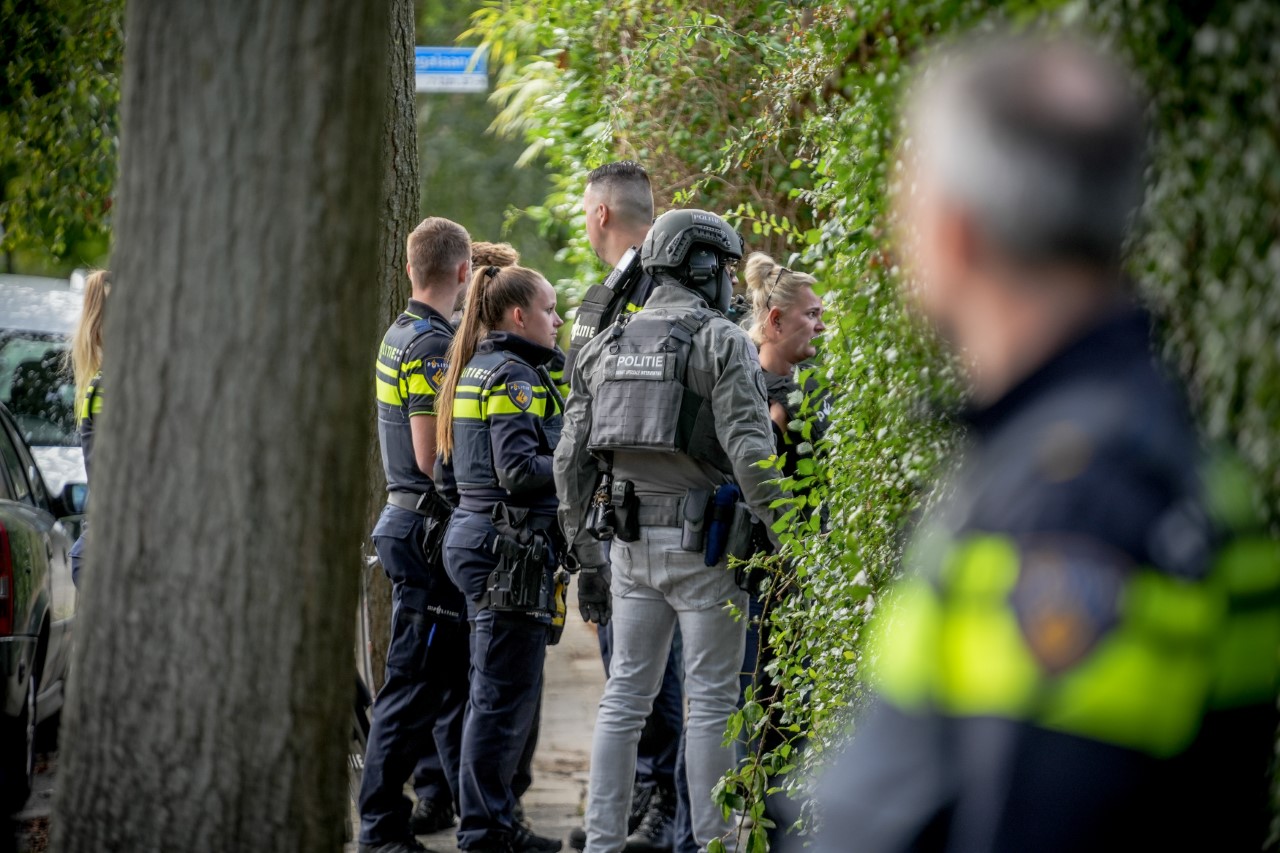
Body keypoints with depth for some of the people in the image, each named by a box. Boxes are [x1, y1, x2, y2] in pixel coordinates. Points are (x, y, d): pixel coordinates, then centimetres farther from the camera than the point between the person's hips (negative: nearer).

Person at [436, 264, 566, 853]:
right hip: (508, 544, -10)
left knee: (500, 690, 14)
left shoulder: (478, 367, 16)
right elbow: (519, 471, -21)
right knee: (505, 693, -5)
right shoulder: (513, 375, -13)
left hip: (477, 533, 10)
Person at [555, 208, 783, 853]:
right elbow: (749, 452, -16)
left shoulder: (604, 347, 12)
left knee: (625, 695, 10)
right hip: (703, 545, -6)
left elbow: (571, 460, 11)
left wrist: (586, 558, 16)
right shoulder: (722, 342, -7)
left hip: (631, 542, 6)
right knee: (711, 698, 1)